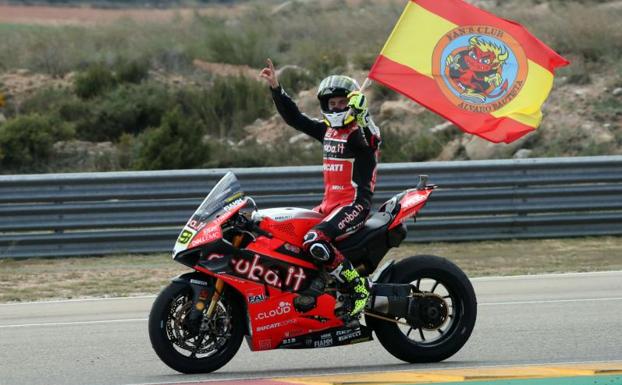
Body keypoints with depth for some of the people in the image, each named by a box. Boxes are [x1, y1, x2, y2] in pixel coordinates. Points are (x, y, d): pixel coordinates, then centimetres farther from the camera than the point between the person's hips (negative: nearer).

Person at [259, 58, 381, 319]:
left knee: (314, 242, -30)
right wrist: (276, 88, 15)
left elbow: (368, 139, -33)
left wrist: (360, 116, -52)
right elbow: (294, 118, 22)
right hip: (330, 204, 9)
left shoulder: (361, 131, -8)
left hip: (355, 204, -9)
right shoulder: (328, 130, 16)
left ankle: (359, 288, -23)